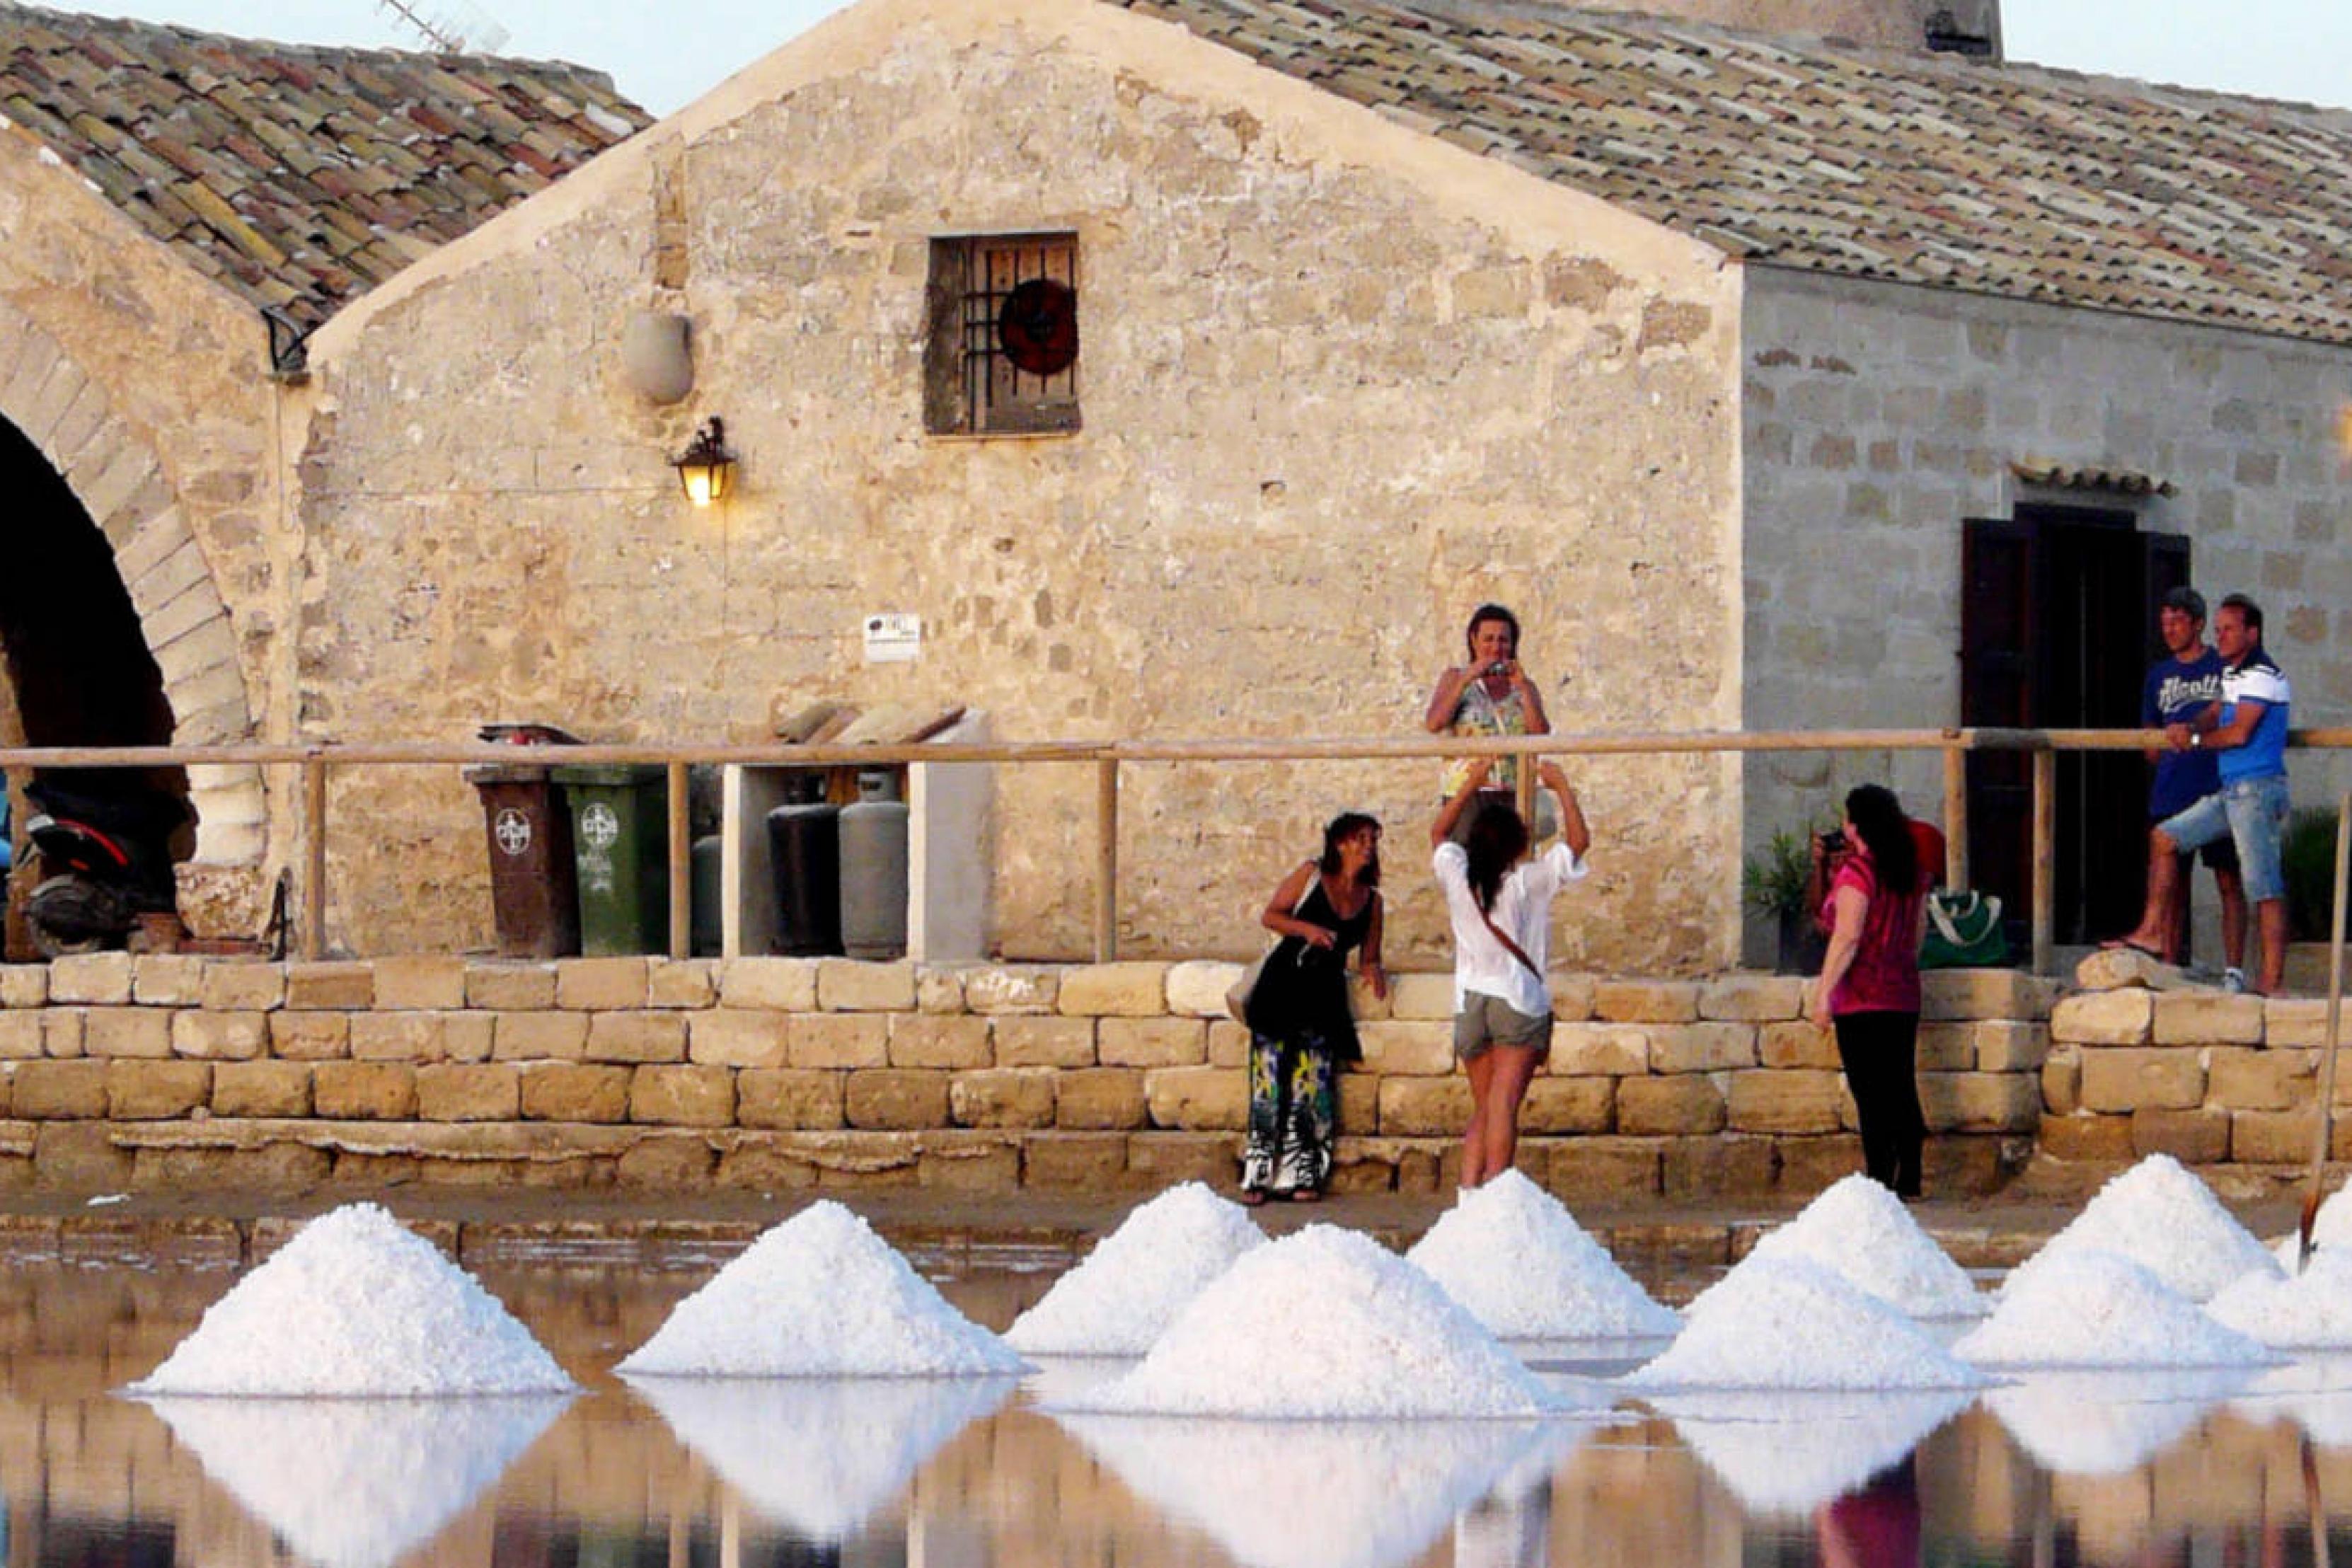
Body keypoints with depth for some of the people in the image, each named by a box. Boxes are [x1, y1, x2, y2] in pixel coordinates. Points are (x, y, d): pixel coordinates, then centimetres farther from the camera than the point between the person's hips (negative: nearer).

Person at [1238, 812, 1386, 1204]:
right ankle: (1258, 1176, -9)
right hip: (1282, 983, -3)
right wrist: (1306, 929, -15)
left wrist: (1373, 968, -8)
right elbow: (1270, 916, 2)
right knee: (1271, 1078, -10)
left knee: (1312, 1082, -7)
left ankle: (1301, 1177, -4)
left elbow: (1369, 955, 15)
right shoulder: (1311, 875, 2)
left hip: (1325, 994, 3)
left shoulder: (1371, 899, 11)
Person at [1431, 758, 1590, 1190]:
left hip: (1469, 1003, 4)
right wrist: (1561, 785, 7)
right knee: (1504, 1104, -12)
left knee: (1483, 1109, 12)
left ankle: (1469, 1189, 0)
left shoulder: (1457, 877, 1)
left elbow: (1438, 831, 21)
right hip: (1519, 1001, -4)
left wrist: (1472, 783, 24)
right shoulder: (1528, 882, -9)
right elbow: (1578, 840, -2)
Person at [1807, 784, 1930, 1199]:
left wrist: (1823, 992, -16)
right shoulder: (1913, 873, 10)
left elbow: (1848, 936, -17)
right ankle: (1909, 1182, 12)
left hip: (1862, 998, -7)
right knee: (1902, 1092, 11)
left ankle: (1880, 1184, -8)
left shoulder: (1856, 872, -12)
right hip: (1904, 993, 7)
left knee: (1871, 1093, -6)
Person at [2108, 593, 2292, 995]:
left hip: (2258, 789, -10)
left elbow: (2240, 733, -17)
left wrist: (2193, 741, -3)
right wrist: (2186, 727, 2)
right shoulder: (2231, 673, 18)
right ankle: (2152, 931, 14)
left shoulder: (2263, 676, -12)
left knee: (2262, 886, -11)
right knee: (2164, 839, 12)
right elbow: (2215, 713, 24)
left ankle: (2272, 980, -12)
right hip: (2228, 792, 10)